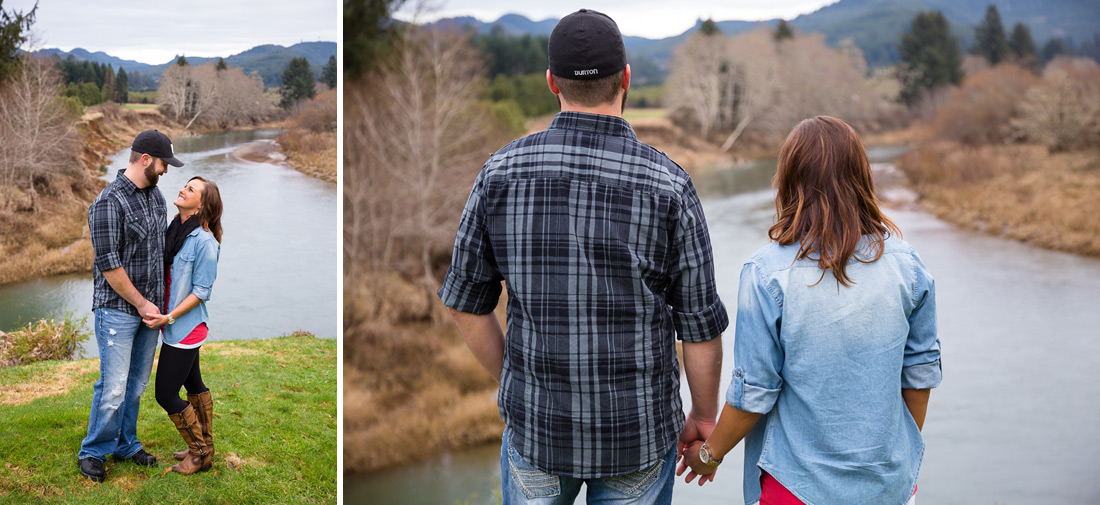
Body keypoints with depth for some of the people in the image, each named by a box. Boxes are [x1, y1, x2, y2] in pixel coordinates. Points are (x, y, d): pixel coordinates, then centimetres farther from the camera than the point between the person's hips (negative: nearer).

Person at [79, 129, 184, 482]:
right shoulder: (109, 203, -17)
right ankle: (93, 452, 13)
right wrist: (141, 303, -13)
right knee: (114, 387, -4)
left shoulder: (155, 194, 9)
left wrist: (162, 298, 17)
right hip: (117, 308, -7)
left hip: (149, 306, 7)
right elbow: (109, 265, -18)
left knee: (137, 383, 13)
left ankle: (126, 445, 27)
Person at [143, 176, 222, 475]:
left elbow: (201, 291, -18)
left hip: (186, 327, -8)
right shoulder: (173, 231, 4)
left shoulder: (205, 241, -19)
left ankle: (200, 454, 13)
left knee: (166, 394, -2)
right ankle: (204, 446, 33)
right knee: (193, 385, 18)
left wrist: (169, 317, -21)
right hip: (177, 327, 8)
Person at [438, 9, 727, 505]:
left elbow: (466, 304, 0)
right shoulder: (668, 184, -14)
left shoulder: (501, 171, -9)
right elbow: (701, 327, -8)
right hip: (638, 432, -1)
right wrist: (703, 418, 8)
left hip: (535, 424, 2)